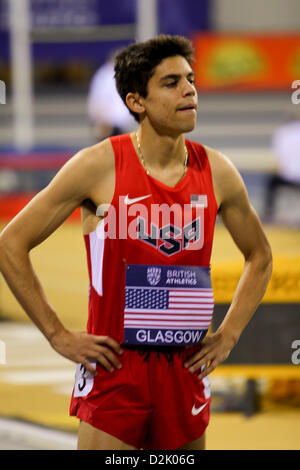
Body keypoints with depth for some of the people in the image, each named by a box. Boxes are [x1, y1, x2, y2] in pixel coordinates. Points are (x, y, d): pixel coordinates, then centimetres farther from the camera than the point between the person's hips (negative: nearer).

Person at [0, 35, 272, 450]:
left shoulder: (216, 173, 3)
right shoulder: (99, 166, -8)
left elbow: (259, 257, 20)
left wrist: (228, 336, 10)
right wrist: (58, 335, -6)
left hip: (186, 370, 4)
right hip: (114, 368, -4)